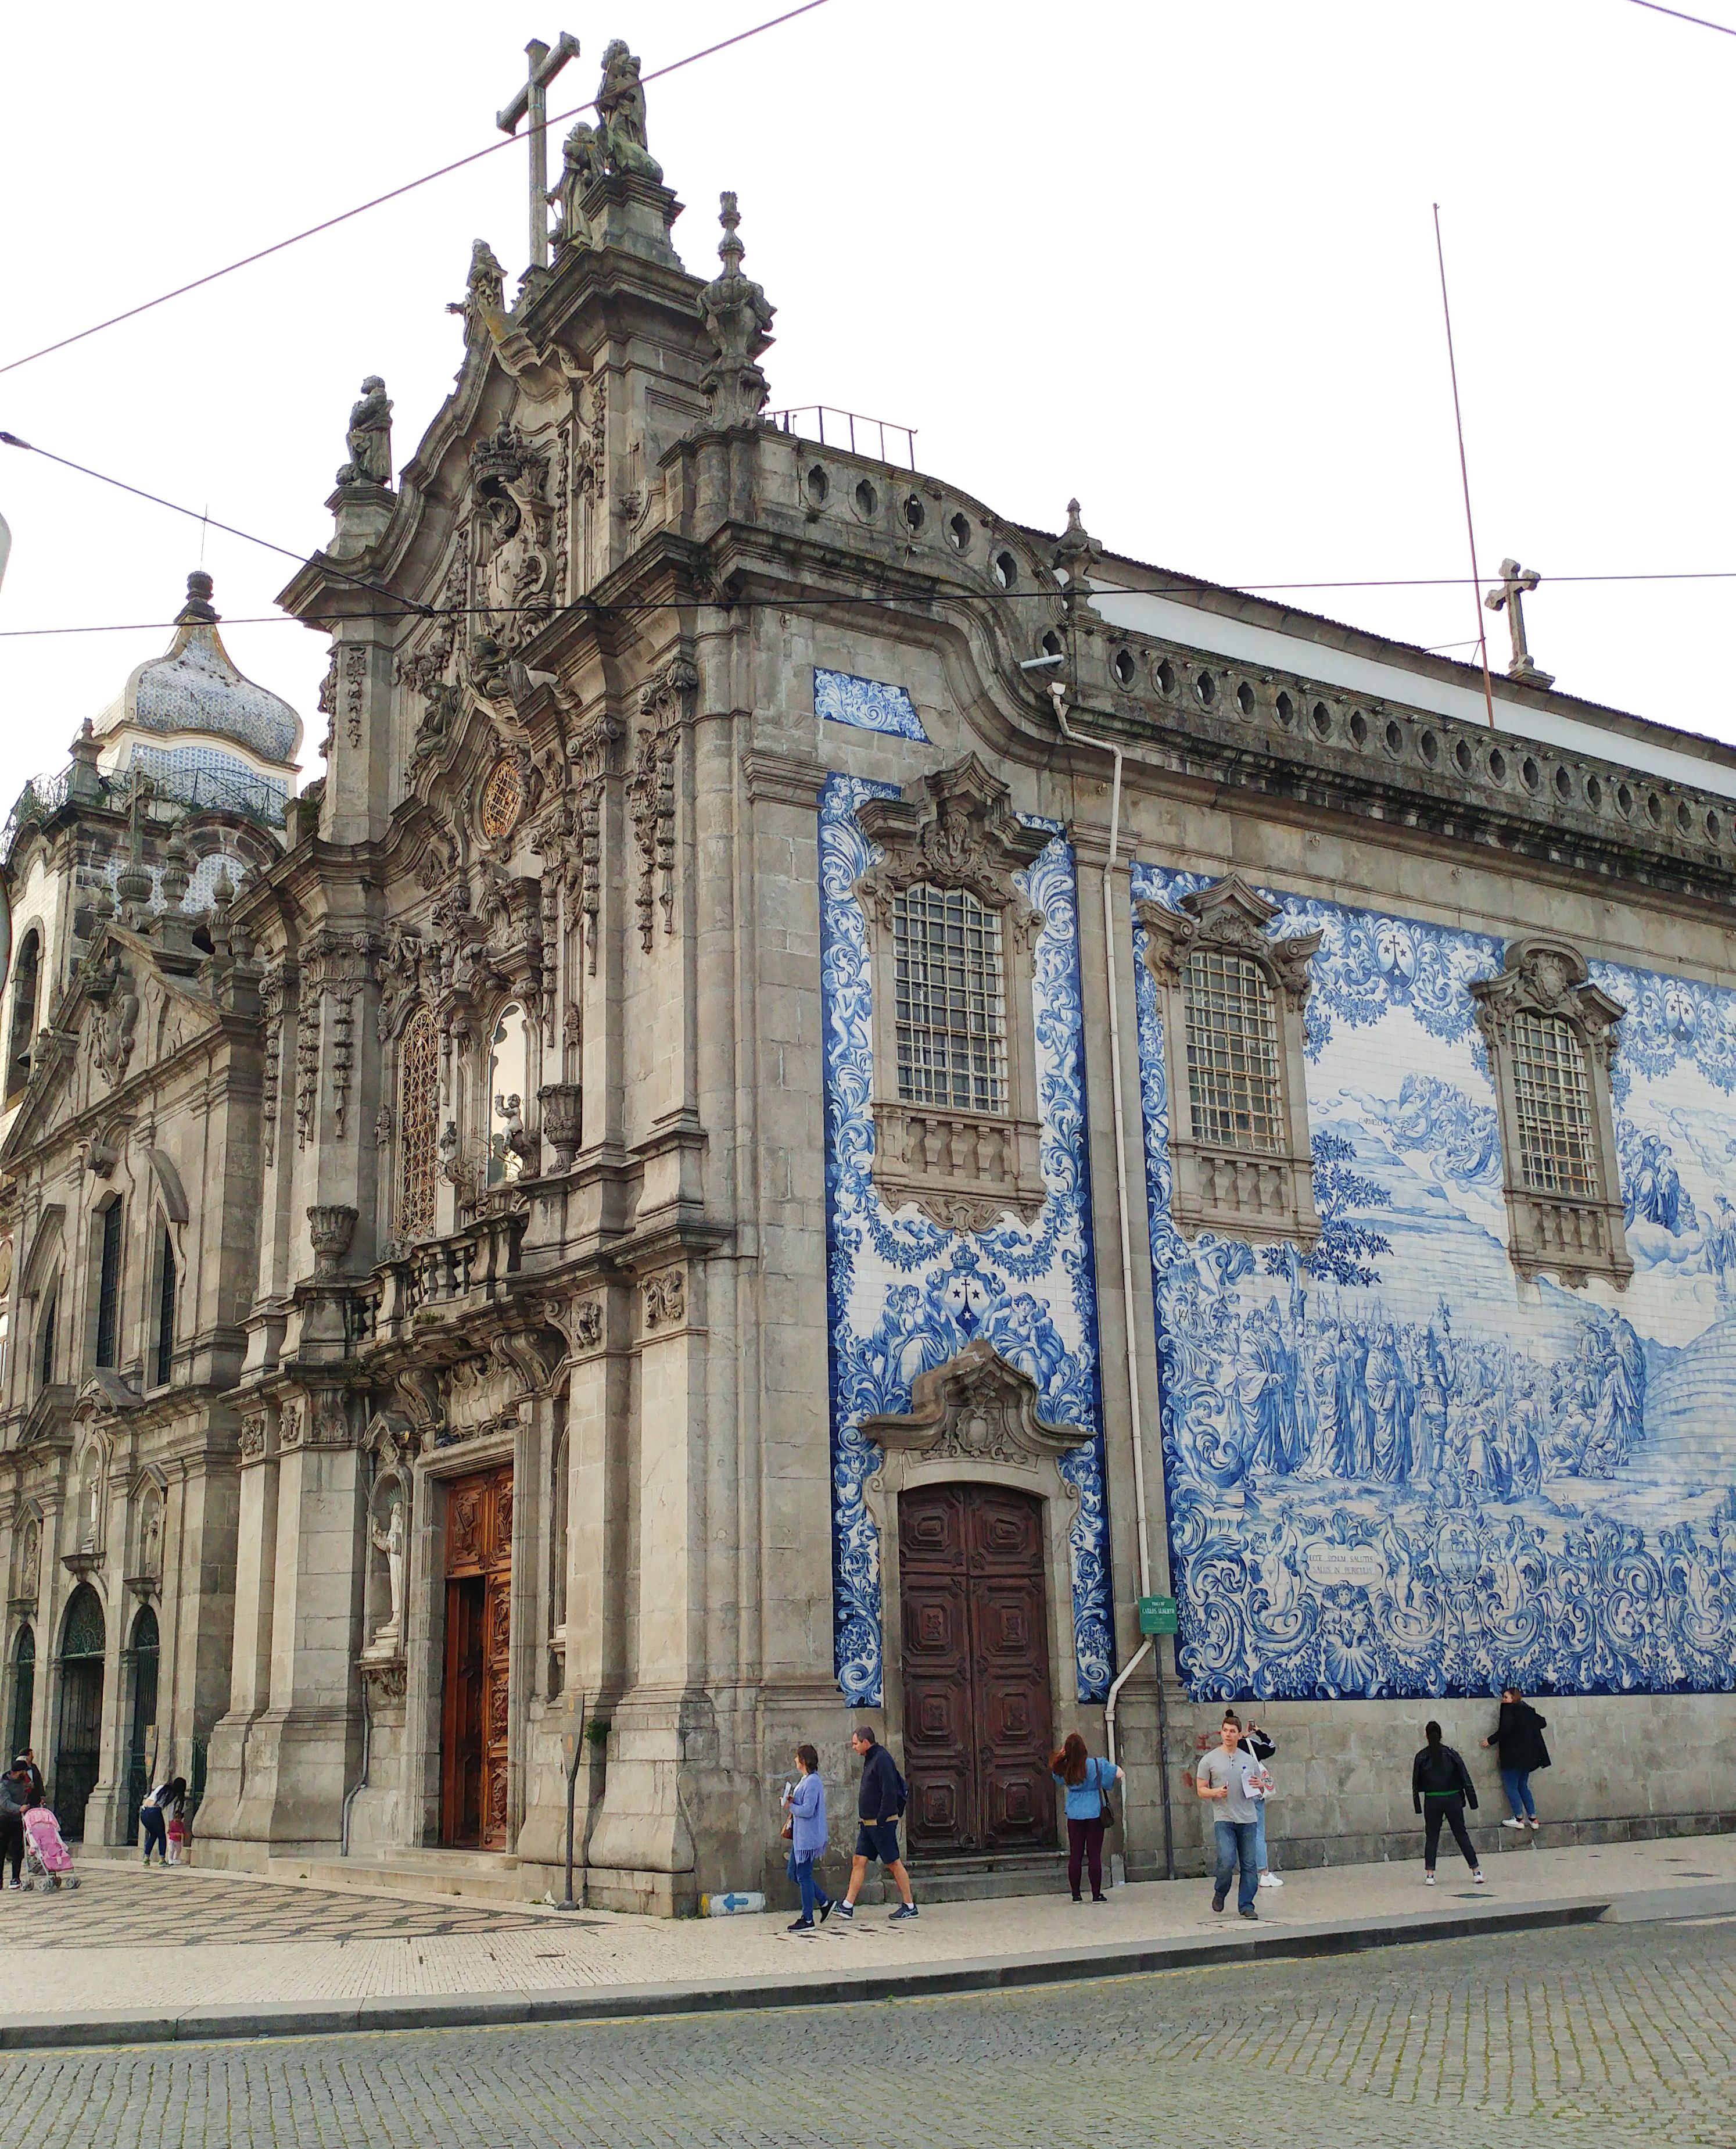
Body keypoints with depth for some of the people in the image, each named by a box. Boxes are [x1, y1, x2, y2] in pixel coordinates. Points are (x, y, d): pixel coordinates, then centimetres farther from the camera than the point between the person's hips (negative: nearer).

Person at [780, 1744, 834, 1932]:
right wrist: (793, 1803, 3)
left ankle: (807, 1920, 5)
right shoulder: (805, 1779, 13)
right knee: (794, 1874, 15)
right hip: (801, 1836, 11)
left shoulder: (812, 1782, -19)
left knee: (803, 1876, -3)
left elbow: (808, 1810, -24)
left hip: (808, 1837, -11)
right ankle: (825, 1903, 22)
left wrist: (790, 1807, -11)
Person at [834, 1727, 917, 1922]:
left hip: (881, 1823, -10)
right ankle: (847, 1906, 6)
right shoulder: (871, 1759, 15)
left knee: (893, 1863, -2)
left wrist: (882, 1819, -22)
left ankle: (910, 1906, 6)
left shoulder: (882, 1760, -16)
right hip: (868, 1824, 10)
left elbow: (889, 1792, -21)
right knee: (859, 1861, 6)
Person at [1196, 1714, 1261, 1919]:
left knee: (1249, 1865, 3)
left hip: (1248, 1819, 3)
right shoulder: (1210, 1760, 4)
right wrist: (1216, 1792, -15)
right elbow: (1201, 1790, 6)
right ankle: (1219, 1893, 12)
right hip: (1224, 1819, -3)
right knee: (1227, 1861, -15)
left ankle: (1246, 1905, 13)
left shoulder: (1250, 1760, 11)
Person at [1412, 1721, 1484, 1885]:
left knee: (1431, 1837, 7)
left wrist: (1418, 1807, 7)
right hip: (1453, 1799, 1)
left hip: (1432, 1802, -1)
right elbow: (1465, 1777, -1)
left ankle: (1429, 1874, 0)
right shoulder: (1452, 1753, -1)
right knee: (1461, 1835, 11)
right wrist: (1473, 1801, 3)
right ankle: (1476, 1871, 11)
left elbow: (1416, 1783, 0)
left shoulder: (1421, 1757, -2)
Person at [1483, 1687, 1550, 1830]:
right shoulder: (1528, 1710, 12)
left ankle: (1519, 1819, -2)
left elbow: (1505, 1729, -20)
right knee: (1523, 1786, 15)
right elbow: (1541, 1723, 23)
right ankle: (1533, 1818, 10)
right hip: (1528, 1756, 8)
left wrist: (1490, 1740, -10)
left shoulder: (1508, 1709, -9)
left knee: (1511, 1786, 0)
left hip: (1513, 1756, -8)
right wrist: (1543, 1720, 45)